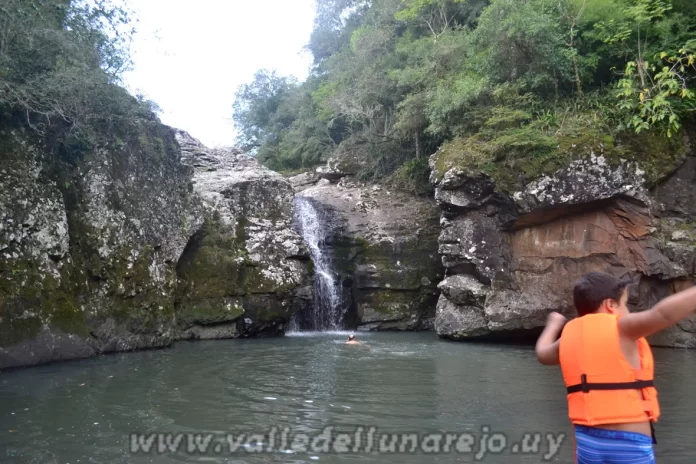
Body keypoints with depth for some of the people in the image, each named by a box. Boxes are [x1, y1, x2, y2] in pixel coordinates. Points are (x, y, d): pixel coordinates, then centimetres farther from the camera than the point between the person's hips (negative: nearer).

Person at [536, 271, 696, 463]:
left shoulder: (569, 335, 8)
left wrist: (554, 324, 45)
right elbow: (665, 313, -27)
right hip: (628, 445, -6)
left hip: (587, 441, 7)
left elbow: (543, 354, 28)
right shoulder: (619, 328, -10)